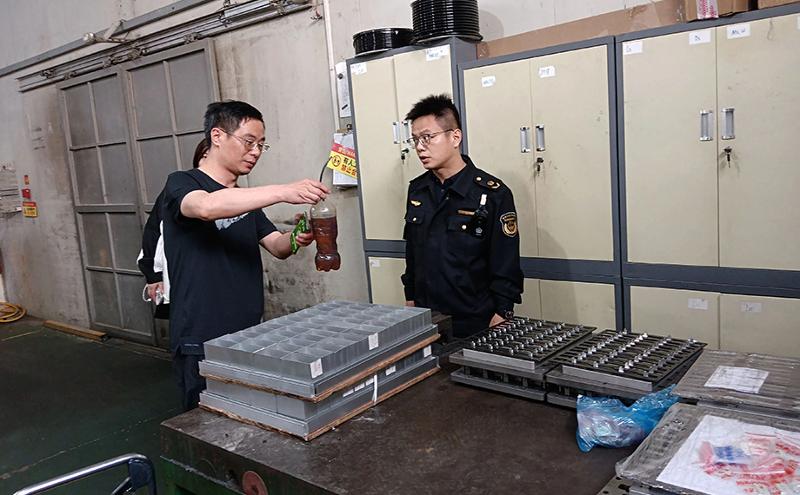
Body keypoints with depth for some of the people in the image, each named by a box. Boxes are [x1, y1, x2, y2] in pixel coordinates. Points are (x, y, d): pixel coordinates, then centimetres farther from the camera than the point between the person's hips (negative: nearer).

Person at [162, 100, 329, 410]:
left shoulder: (244, 198, 16)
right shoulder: (181, 184, -6)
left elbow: (277, 246, 10)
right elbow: (206, 207, -30)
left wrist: (296, 239, -13)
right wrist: (283, 192, -37)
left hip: (248, 338, 7)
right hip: (201, 344, -6)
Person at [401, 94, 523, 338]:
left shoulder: (493, 194, -12)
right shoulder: (416, 190, 5)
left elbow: (506, 269, -11)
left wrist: (498, 325, -11)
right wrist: (410, 300, 13)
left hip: (476, 325, -4)